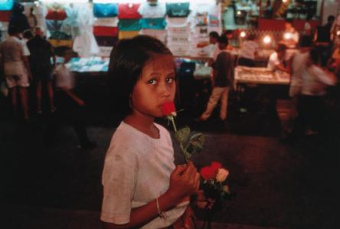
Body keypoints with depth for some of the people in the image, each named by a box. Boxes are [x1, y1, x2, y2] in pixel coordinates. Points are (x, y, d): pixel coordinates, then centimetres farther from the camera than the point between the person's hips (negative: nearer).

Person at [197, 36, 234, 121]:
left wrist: (214, 80, -10)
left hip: (220, 82, -8)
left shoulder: (220, 55, -18)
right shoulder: (230, 55, 7)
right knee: (224, 99, 14)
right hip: (227, 81, 8)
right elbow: (231, 68, 14)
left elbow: (217, 70, -18)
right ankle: (223, 116, 19)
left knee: (213, 100, -2)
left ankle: (204, 116, 5)